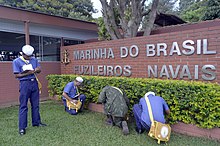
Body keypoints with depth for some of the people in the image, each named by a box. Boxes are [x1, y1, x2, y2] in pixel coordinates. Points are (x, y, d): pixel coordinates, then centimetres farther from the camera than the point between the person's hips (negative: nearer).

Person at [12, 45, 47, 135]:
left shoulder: (34, 60, 10)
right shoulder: (16, 61, -3)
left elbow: (39, 70, 11)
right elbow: (16, 75, -7)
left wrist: (35, 70, -12)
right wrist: (27, 73, -18)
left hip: (34, 83, 5)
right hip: (25, 84, -5)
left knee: (35, 104, 12)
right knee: (23, 106, -3)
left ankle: (36, 122, 25)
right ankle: (22, 127, 4)